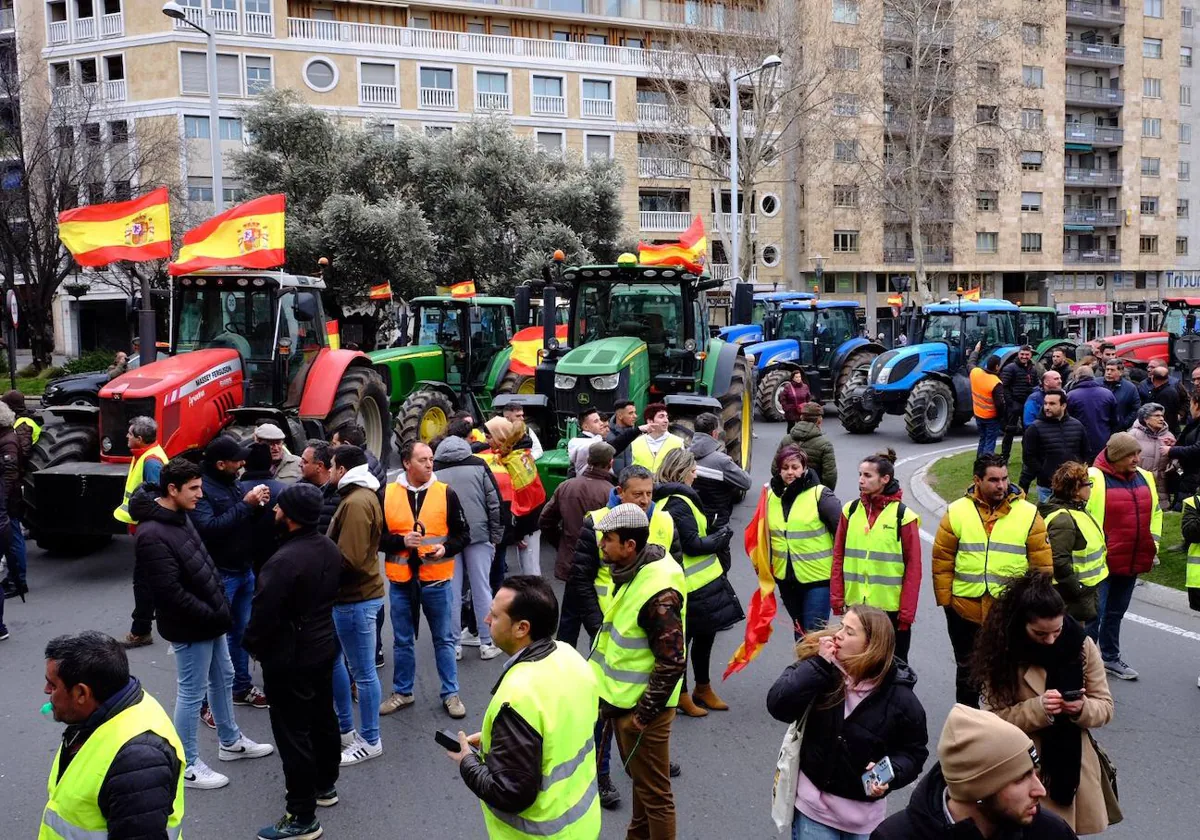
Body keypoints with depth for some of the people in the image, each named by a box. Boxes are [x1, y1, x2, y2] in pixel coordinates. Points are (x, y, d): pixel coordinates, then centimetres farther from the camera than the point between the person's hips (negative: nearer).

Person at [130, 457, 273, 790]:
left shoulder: (180, 516, 3)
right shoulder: (152, 535, -26)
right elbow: (172, 593, -27)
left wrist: (221, 603, 6)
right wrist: (215, 616, -19)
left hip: (210, 618, 10)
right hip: (189, 627, -9)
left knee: (223, 678, 21)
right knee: (192, 692, 4)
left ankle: (230, 741, 39)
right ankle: (188, 765, 20)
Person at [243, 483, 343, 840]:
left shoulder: (284, 560, -29)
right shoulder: (330, 548, 0)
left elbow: (264, 613, -23)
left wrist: (252, 644, -4)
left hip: (289, 657, -9)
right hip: (324, 646, 9)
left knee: (292, 732, 1)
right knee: (323, 718, 22)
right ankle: (325, 785, 40)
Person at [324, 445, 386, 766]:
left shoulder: (356, 503, -20)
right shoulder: (360, 496, 13)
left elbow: (349, 559, -25)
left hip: (355, 598, -11)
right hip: (349, 595, 11)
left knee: (363, 672, 1)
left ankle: (370, 741, 14)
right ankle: (346, 728, 33)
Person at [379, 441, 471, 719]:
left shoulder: (446, 493, -4)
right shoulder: (387, 495, -3)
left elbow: (463, 533, 1)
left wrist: (446, 548, -16)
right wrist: (401, 541, -16)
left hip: (437, 581, -1)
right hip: (401, 581, 1)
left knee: (444, 639, 10)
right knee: (402, 641, 14)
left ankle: (450, 694, 22)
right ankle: (402, 692, 30)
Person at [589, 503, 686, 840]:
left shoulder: (658, 592, -28)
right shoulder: (634, 570, 1)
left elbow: (673, 663, -26)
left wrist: (642, 715, -19)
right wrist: (615, 700, 19)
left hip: (642, 708, -9)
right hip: (624, 700, 9)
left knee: (653, 791, 7)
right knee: (639, 777, 26)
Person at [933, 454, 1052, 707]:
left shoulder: (1028, 514, -4)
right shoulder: (956, 513, -4)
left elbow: (1043, 565, -1)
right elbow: (942, 562, 0)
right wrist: (945, 600, -3)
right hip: (965, 610, 1)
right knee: (967, 672, 18)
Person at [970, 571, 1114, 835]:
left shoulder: (1082, 645, -6)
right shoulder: (1003, 653, -13)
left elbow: (1105, 707, 0)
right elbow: (996, 718, -11)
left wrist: (1082, 708, -21)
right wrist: (1038, 708, -26)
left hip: (1075, 763, 3)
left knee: (1080, 826, 14)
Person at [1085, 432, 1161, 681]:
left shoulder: (1144, 478, 8)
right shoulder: (1094, 478, -15)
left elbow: (1155, 512, 20)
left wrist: (1152, 546, 14)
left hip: (1132, 561, 7)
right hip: (1101, 562, -7)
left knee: (1116, 613, 20)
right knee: (1094, 614, -3)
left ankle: (1110, 658, 33)